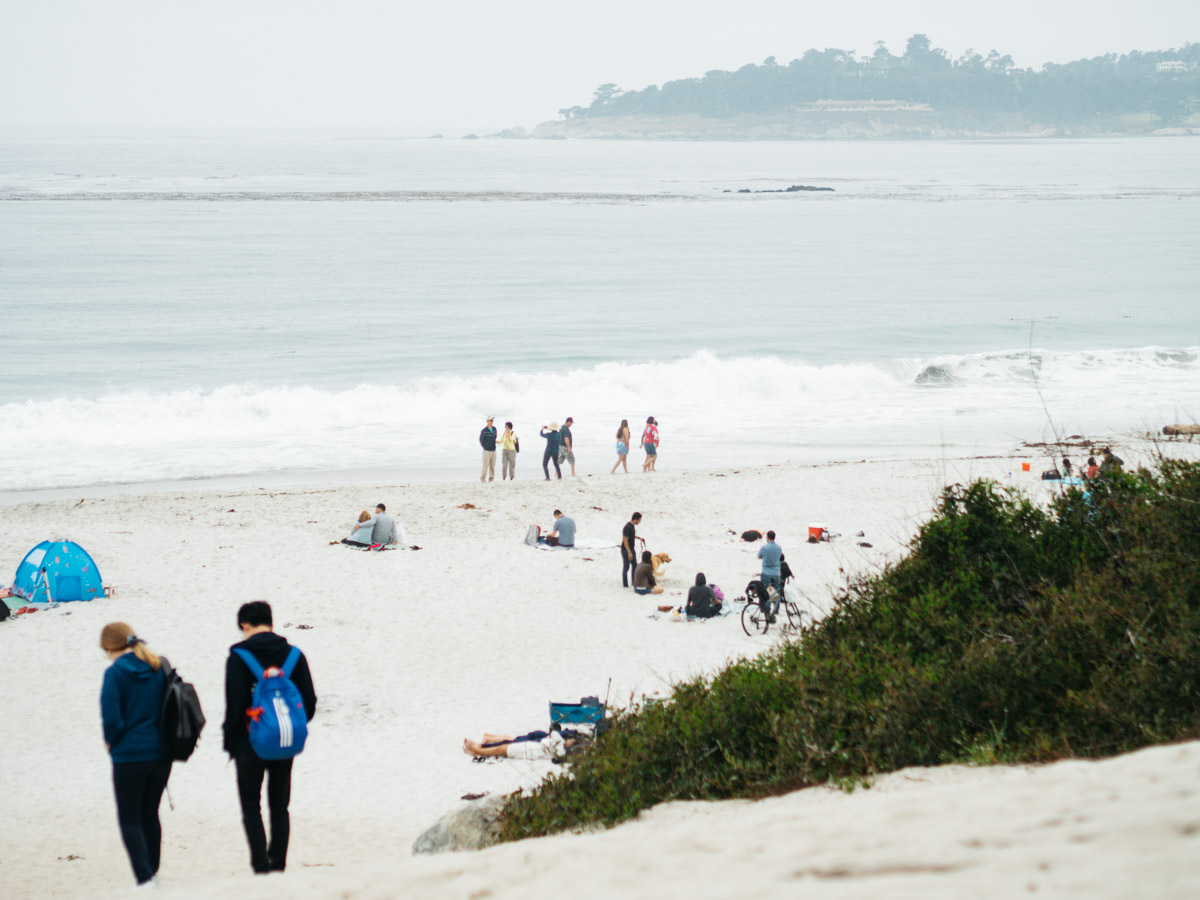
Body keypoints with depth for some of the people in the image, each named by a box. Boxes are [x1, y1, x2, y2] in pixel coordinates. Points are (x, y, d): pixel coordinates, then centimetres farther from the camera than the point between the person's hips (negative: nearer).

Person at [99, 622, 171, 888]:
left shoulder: (115, 672, -12)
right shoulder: (160, 668, 3)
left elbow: (111, 716, -18)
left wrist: (112, 741, 0)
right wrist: (162, 736, 12)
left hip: (129, 755, -5)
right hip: (161, 752, 6)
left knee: (129, 820, 3)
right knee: (150, 815, 19)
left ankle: (144, 878, -9)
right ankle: (152, 873, 26)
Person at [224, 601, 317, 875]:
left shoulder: (238, 657, -9)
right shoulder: (294, 654, 3)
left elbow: (235, 704, -12)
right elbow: (310, 700, 4)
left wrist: (231, 741, -3)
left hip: (250, 742, -4)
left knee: (251, 807, 3)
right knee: (280, 806, 13)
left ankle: (261, 867, -8)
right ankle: (278, 865, 12)